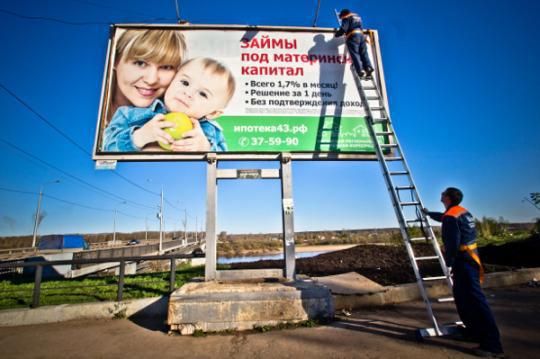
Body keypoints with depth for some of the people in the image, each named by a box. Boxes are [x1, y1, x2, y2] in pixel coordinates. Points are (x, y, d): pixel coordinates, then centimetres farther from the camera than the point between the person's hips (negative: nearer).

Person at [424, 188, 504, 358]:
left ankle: (493, 345, -4)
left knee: (475, 299, -8)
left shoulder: (451, 216, -18)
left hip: (463, 261, -10)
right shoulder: (462, 211, 12)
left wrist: (449, 263, -11)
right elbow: (442, 217, 33)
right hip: (470, 258, 10)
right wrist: (428, 213, 48)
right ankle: (474, 330, 30)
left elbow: (452, 243, -22)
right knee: (461, 295, 19)